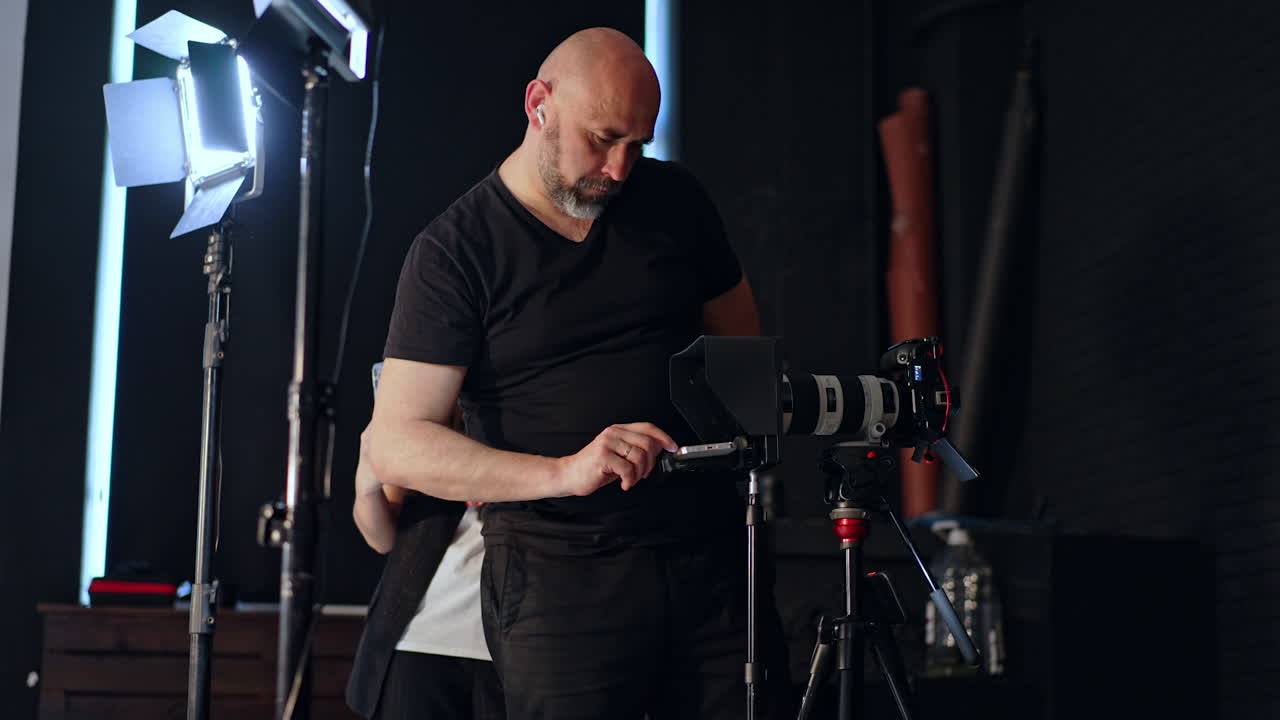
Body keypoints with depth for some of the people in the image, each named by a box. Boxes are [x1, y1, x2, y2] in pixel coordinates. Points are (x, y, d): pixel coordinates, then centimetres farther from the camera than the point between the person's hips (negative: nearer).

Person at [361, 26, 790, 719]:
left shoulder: (676, 202, 9)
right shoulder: (456, 251, -5)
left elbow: (741, 342, 25)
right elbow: (395, 443, -12)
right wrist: (564, 473, -22)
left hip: (712, 554, 4)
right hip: (559, 577, -4)